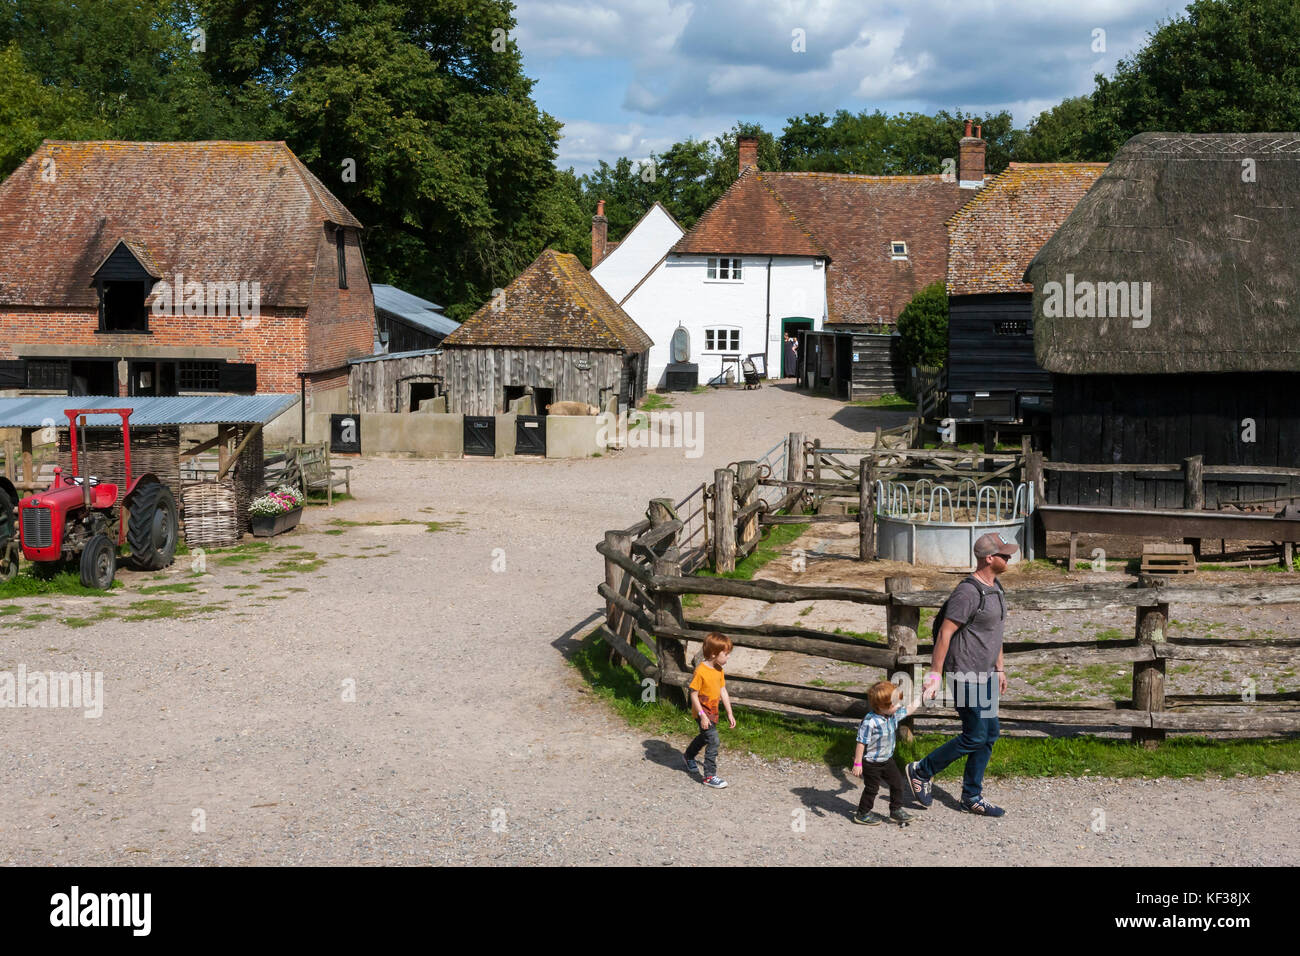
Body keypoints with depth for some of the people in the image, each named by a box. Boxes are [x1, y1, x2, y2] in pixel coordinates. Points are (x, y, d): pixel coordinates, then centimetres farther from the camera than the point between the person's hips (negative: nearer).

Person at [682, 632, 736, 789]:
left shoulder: (719, 670, 1)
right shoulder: (701, 671, -24)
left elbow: (723, 692, 8)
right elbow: (694, 695, -21)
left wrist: (730, 713, 8)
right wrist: (702, 716, -23)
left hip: (713, 711, 9)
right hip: (703, 712, -9)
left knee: (705, 737, 27)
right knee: (713, 740, -13)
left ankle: (689, 757, 53)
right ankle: (710, 776, -6)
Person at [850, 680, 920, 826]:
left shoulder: (894, 714, -8)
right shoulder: (870, 722, -32)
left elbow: (909, 709, 11)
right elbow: (861, 743, -27)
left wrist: (920, 696, 8)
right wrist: (857, 763, -23)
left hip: (887, 759, 7)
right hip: (871, 762, -7)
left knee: (897, 783, 12)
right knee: (872, 788, 7)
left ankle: (896, 811, 30)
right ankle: (862, 814, 27)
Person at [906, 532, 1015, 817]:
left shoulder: (996, 588, 10)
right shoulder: (968, 592, -21)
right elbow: (944, 634, -21)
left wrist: (999, 669, 23)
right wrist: (935, 675, -21)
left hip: (984, 674, 10)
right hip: (965, 675, -10)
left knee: (990, 735, 11)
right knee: (974, 737, -6)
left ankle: (972, 797, 20)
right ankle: (921, 771, 10)